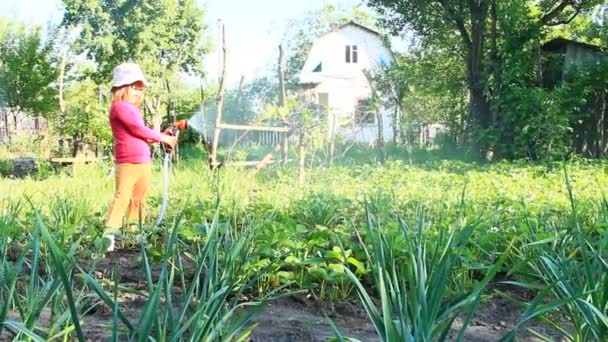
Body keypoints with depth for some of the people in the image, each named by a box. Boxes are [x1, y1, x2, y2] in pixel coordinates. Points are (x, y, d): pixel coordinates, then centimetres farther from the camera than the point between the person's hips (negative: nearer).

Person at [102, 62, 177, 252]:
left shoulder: (135, 109, 20)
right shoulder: (119, 107, -9)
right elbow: (138, 130, -15)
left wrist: (160, 137, 7)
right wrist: (163, 138, -8)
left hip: (144, 162, 10)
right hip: (127, 162, -10)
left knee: (140, 198, 14)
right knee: (122, 196, -15)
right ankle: (110, 232, -17)